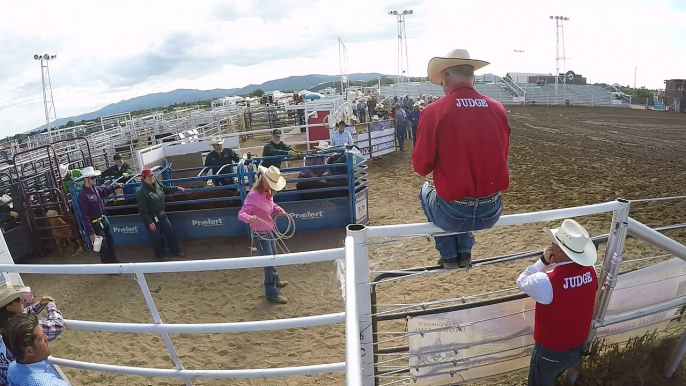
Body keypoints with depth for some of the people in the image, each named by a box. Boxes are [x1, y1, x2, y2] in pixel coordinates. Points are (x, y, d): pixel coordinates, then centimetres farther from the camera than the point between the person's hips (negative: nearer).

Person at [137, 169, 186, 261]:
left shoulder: (156, 183, -4)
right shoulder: (142, 192, -26)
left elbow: (166, 189, 18)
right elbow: (143, 211, -23)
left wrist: (177, 188, 8)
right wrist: (149, 222, -21)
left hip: (162, 215, 8)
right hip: (152, 218, -7)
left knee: (170, 233, 17)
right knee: (156, 238, 11)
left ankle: (176, 250, 37)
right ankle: (160, 255, 33)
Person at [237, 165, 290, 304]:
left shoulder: (268, 193, -2)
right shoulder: (254, 196, -27)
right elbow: (241, 214, -30)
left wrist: (279, 209, -3)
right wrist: (250, 218, -51)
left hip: (269, 231, 9)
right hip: (259, 234, -9)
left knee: (273, 258, 27)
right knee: (269, 262, 1)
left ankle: (275, 281, 51)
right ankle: (272, 293, 16)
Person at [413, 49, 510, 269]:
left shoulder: (434, 112, -13)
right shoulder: (498, 109, 0)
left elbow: (421, 166, -6)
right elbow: (501, 157, 12)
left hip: (453, 214, -4)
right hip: (492, 211, 4)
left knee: (427, 191, 31)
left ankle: (449, 256, 31)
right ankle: (464, 252, 33)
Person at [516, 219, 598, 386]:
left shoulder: (546, 282, -35)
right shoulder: (590, 272, -17)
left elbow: (521, 281, -14)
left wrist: (543, 261, -12)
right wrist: (555, 263, -4)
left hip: (550, 352, -5)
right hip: (578, 348, 5)